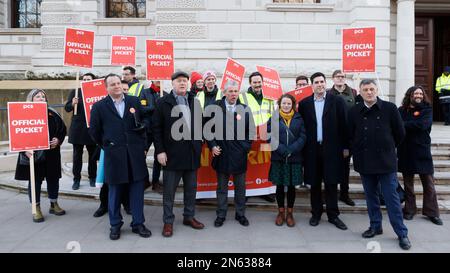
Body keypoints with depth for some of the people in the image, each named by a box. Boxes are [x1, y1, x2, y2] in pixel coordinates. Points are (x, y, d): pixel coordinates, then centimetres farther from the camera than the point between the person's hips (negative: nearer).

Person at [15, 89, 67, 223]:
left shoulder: (53, 114, 3)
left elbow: (63, 129, 11)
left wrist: (58, 140, -7)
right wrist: (25, 150, -18)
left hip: (51, 154, 3)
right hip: (33, 155, -3)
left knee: (53, 179, 11)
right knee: (35, 181, 5)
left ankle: (54, 204, 28)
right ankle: (36, 209, 18)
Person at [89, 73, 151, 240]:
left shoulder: (134, 101, 7)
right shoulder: (99, 106, 2)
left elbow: (144, 124, 13)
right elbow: (94, 131, 8)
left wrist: (143, 146, 9)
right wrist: (106, 146, 9)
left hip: (135, 153, 2)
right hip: (114, 155, -1)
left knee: (137, 190, 7)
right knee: (114, 191, 9)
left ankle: (138, 223, 20)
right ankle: (115, 225, 24)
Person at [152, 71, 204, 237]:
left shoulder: (194, 102, 10)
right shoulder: (163, 102, -2)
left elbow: (200, 124, 13)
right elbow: (156, 128, -5)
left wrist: (199, 145, 7)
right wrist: (160, 151, -10)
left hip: (192, 153, 4)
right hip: (172, 153, -4)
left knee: (191, 188, 14)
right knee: (169, 190, 4)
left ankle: (189, 217, 29)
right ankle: (168, 221, 18)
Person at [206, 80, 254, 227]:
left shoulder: (245, 109, 3)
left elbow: (251, 131, 8)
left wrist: (247, 147, 0)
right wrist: (212, 146, -6)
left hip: (239, 155, 1)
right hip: (221, 153, -1)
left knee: (240, 187, 12)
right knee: (222, 187, 11)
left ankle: (240, 214, 28)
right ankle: (221, 215, 24)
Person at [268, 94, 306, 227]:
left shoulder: (299, 119, 4)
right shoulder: (274, 119, 2)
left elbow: (303, 137, -3)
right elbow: (270, 136, -6)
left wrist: (291, 150, -15)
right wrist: (282, 150, -17)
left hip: (294, 158, 0)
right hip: (278, 158, 0)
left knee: (291, 186, 8)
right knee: (280, 186, 8)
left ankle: (290, 213, 22)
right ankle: (281, 212, 23)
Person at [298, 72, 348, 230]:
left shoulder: (337, 101, 2)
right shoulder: (304, 103, 5)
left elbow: (343, 125, 1)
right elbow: (302, 127, 4)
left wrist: (345, 147, -1)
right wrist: (302, 148, 1)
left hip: (332, 149, -1)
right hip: (312, 149, 1)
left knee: (331, 183, 5)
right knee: (314, 183, 9)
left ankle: (333, 215, 18)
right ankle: (316, 213, 23)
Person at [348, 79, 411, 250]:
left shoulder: (390, 108, -4)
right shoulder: (354, 112, 1)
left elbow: (400, 133, 5)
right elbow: (350, 135, 11)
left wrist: (388, 148, 11)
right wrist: (360, 150, 9)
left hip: (386, 161, -2)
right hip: (364, 162, 3)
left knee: (392, 197, 2)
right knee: (370, 196, 12)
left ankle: (402, 233, 13)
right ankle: (375, 226, 28)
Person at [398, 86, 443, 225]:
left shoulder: (427, 110, 3)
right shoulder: (401, 110, 6)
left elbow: (422, 124, -15)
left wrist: (404, 125, -13)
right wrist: (413, 126, -17)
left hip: (422, 151, -1)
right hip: (405, 152, 1)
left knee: (428, 183, 3)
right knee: (408, 183, 9)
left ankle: (432, 212, 14)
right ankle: (409, 210, 20)